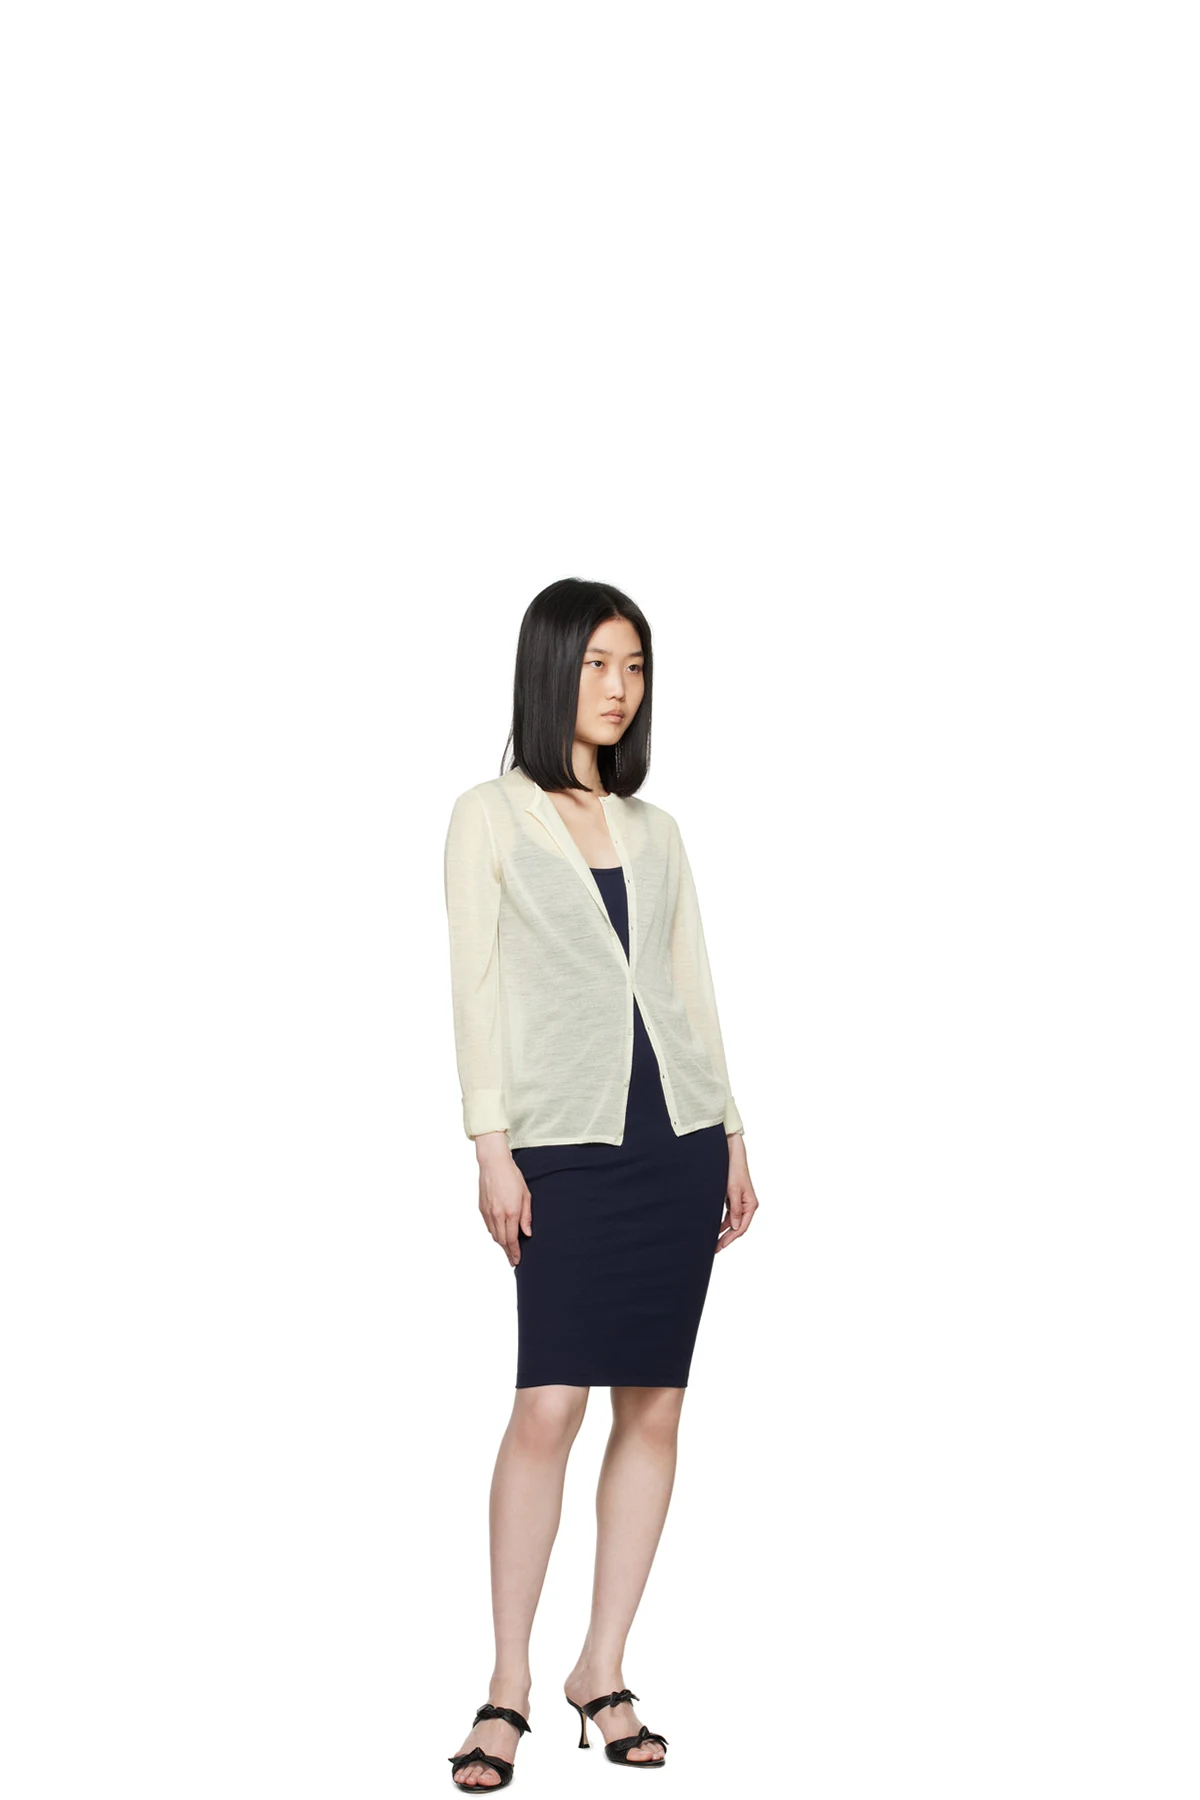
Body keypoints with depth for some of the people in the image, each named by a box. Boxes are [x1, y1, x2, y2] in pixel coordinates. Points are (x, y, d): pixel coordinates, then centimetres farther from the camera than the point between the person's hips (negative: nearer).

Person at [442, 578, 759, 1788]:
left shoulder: (655, 831, 15)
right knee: (548, 1406, -10)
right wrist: (492, 1148, -9)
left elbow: (691, 988, 16)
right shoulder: (489, 818, 3)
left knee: (655, 1410, 4)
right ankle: (509, 1685, 3)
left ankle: (604, 1670, 16)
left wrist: (731, 1136, 10)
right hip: (569, 1143, -4)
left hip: (677, 1138, 4)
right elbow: (477, 989, -2)